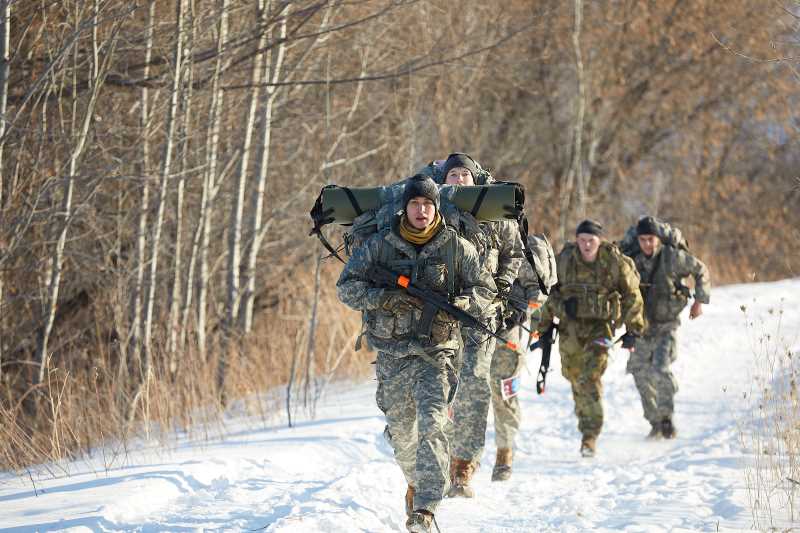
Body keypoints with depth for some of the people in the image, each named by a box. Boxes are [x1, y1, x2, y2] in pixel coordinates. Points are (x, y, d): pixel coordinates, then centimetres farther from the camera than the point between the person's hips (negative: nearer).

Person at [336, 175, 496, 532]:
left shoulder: (456, 248, 1)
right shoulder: (379, 245, 2)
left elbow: (485, 288, 7)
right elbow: (347, 286, 1)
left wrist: (462, 303, -15)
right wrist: (382, 298, -17)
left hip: (435, 353, -2)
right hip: (391, 354, 2)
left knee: (431, 427, -18)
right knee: (402, 431, 12)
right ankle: (416, 482, 42)